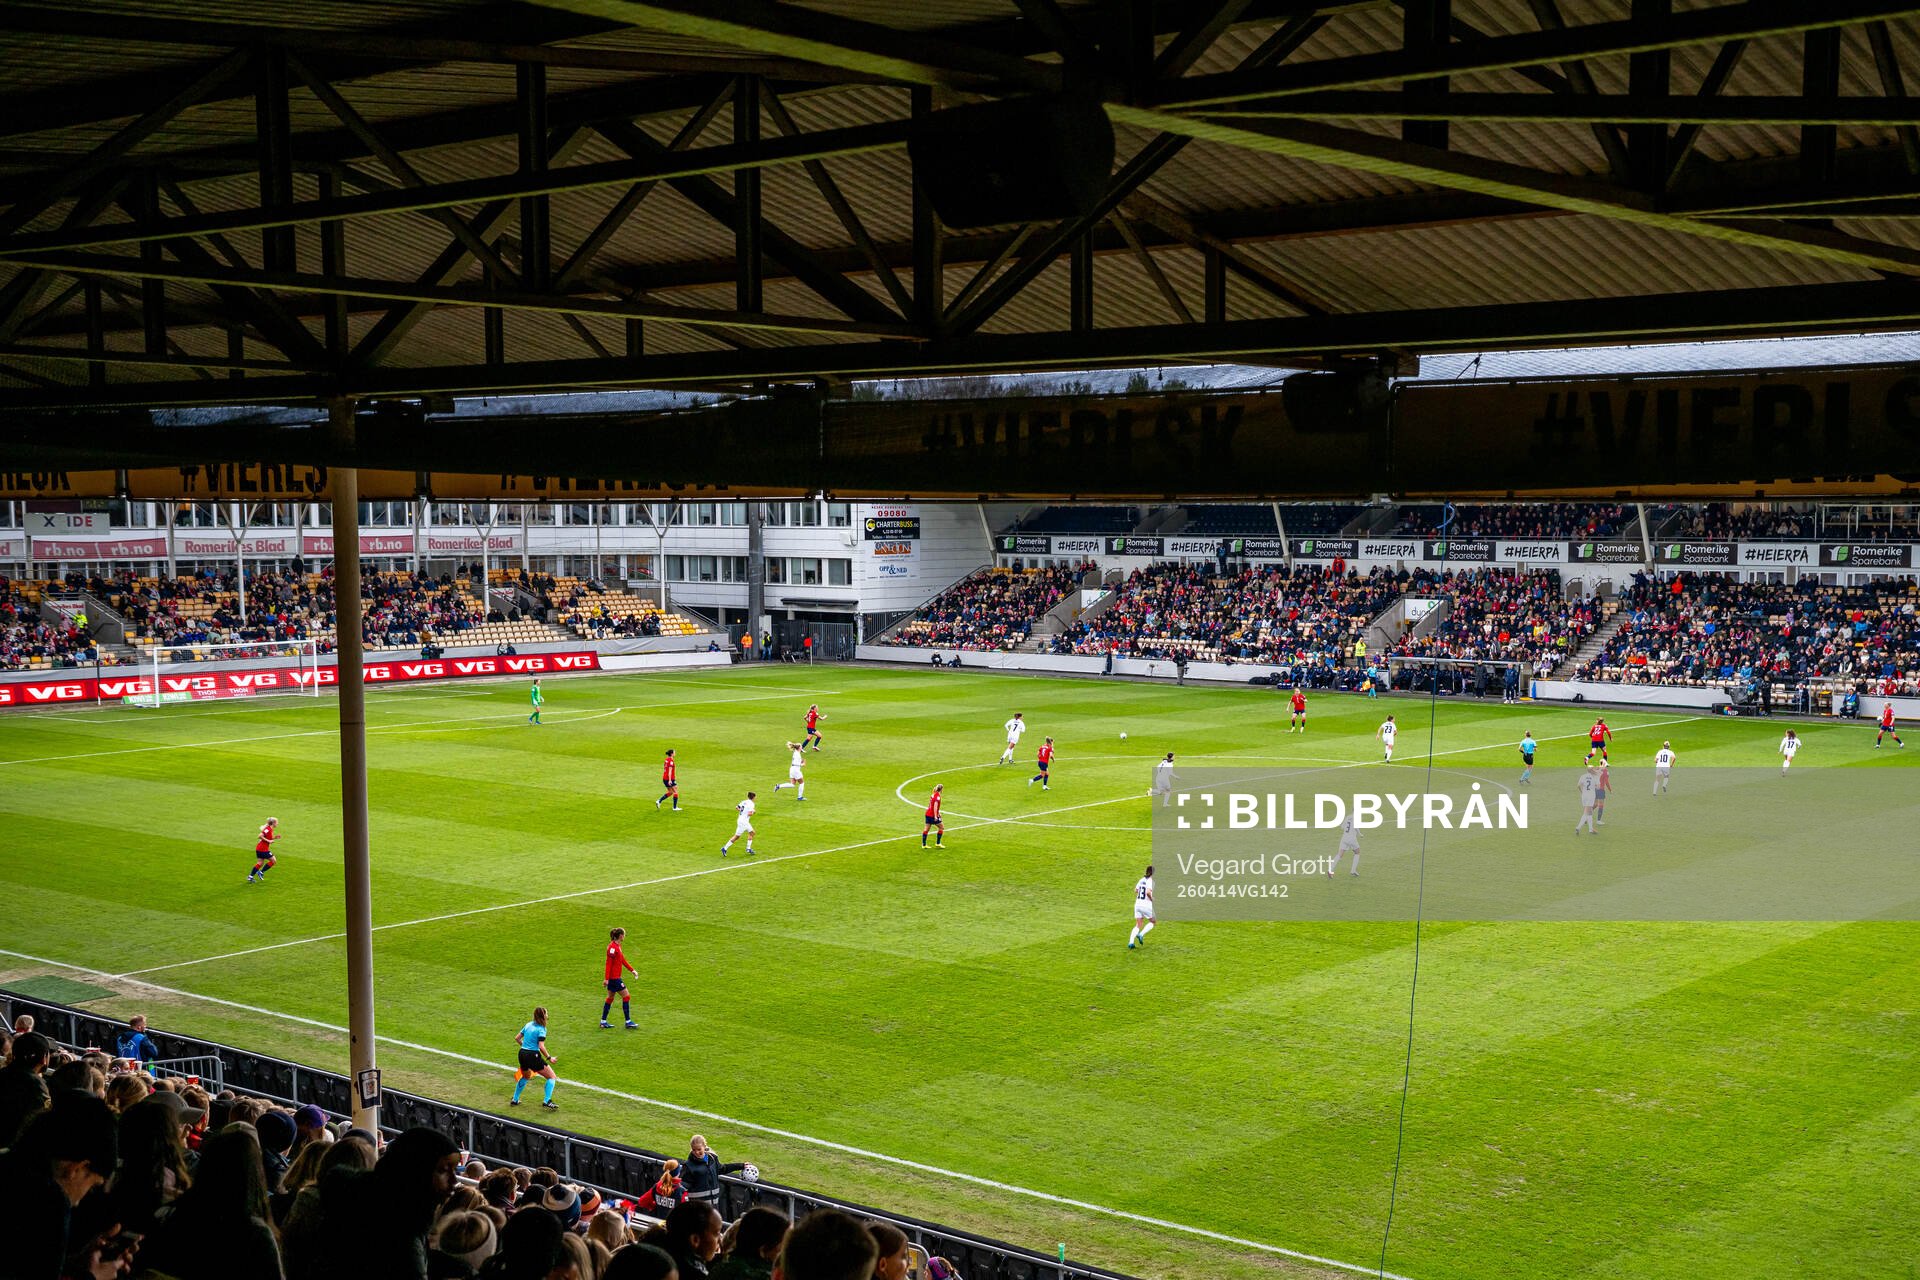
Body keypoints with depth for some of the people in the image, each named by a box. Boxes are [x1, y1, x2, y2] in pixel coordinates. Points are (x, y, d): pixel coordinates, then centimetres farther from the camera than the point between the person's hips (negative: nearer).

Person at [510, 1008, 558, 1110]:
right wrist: (549, 1058, -11)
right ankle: (547, 1101, -6)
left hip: (522, 1054, 7)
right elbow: (541, 1047, -19)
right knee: (551, 1077, 4)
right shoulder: (541, 1029, -11)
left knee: (525, 1077, 33)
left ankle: (514, 1100, 37)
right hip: (533, 1055, -7)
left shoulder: (528, 1025, 10)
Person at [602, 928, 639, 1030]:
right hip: (614, 978, -10)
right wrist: (607, 978, -21)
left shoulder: (617, 946, 11)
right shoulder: (612, 947, -19)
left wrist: (632, 970, 16)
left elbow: (623, 960, 19)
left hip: (614, 977, 10)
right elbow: (608, 963, -21)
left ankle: (603, 1022, 19)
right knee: (626, 996, -4)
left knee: (610, 998, 14)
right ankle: (628, 1022, 1)